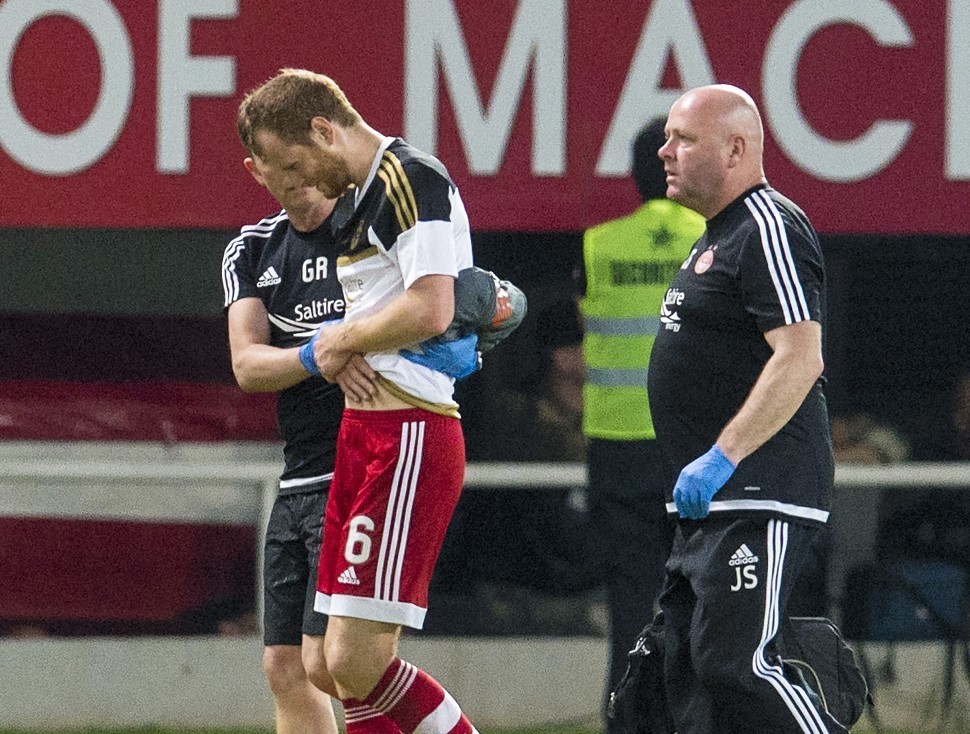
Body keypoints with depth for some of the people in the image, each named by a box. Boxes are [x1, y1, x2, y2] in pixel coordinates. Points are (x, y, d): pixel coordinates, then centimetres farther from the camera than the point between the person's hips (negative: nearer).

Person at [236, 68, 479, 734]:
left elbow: (430, 310, -21)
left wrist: (339, 341, -6)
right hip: (362, 432, 10)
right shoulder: (355, 200, 20)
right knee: (331, 671, 6)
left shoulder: (413, 178, -10)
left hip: (410, 437, -10)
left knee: (356, 661, -15)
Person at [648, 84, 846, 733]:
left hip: (761, 500, -11)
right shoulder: (719, 235, 20)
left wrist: (722, 458, -28)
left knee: (735, 667, -18)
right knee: (690, 672, 9)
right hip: (713, 502, 11)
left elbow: (800, 359, -24)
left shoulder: (769, 229, -13)